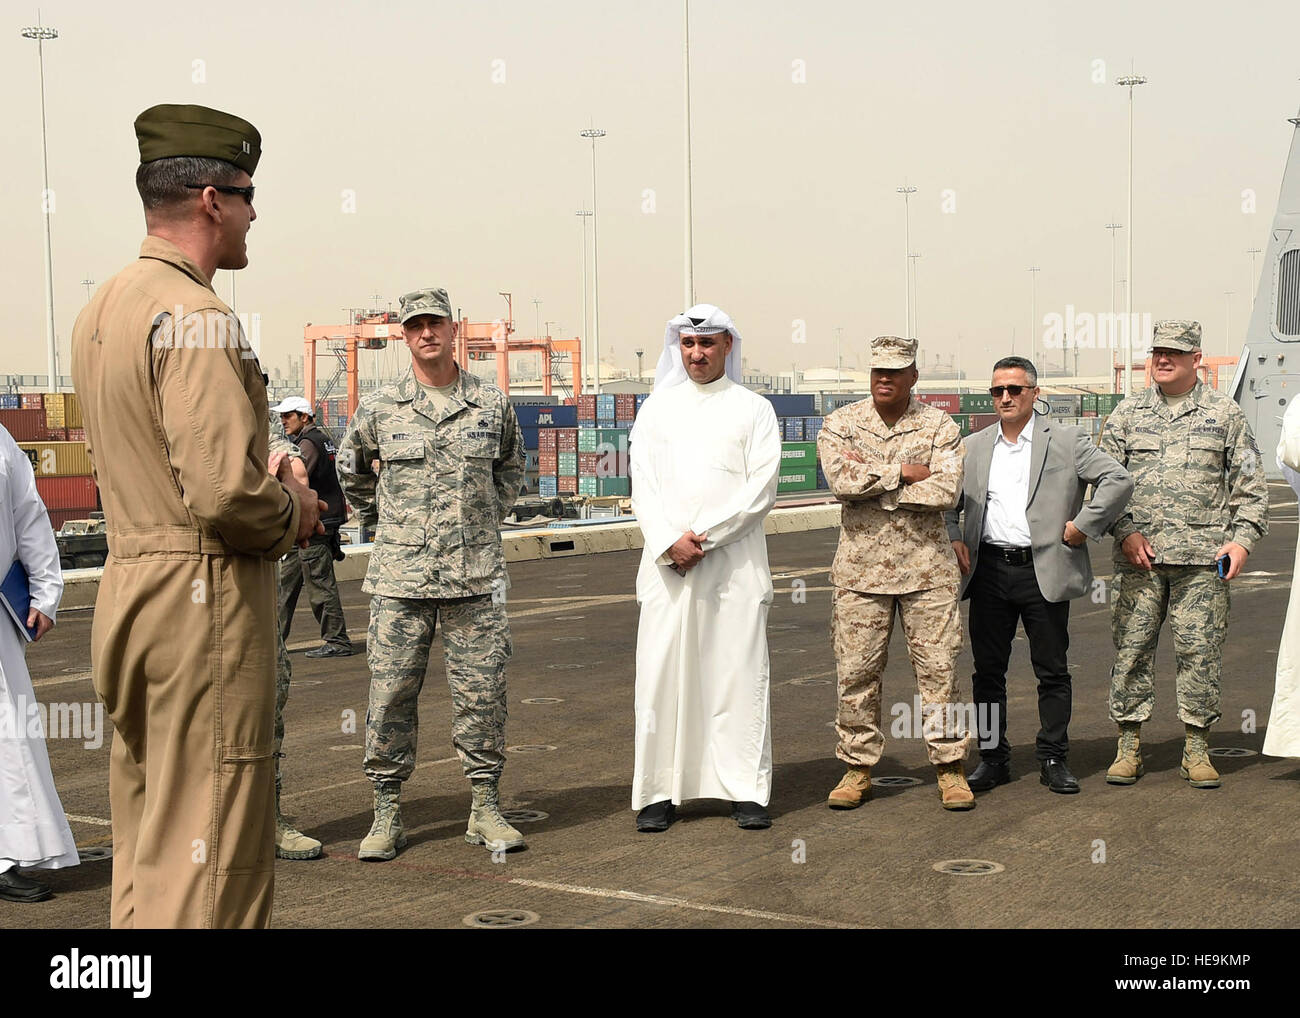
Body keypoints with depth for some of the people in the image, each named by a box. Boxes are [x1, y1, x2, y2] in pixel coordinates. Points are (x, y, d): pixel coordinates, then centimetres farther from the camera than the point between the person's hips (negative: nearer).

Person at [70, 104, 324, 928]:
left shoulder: (103, 310, 13)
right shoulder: (195, 318, -17)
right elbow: (226, 493, -25)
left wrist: (276, 497, 12)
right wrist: (293, 512, -4)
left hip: (127, 588, 10)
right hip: (205, 597, -10)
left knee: (147, 845, 17)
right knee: (210, 859, -4)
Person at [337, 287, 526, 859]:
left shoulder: (492, 404, 6)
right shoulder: (380, 408, 3)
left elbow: (511, 463, 26)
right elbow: (350, 467, 21)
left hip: (477, 576, 1)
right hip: (400, 578, -1)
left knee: (481, 694, 2)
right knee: (390, 695, 0)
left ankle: (485, 810, 12)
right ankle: (387, 814, 10)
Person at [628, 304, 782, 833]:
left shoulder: (753, 409, 7)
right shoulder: (657, 408, 13)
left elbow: (761, 489, -3)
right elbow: (643, 485, 5)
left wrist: (704, 537, -12)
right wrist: (669, 543, -11)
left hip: (735, 560, -1)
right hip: (666, 562, 2)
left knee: (739, 674, -1)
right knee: (661, 675, -1)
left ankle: (746, 791, 6)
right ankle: (659, 793, 5)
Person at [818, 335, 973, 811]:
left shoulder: (940, 426, 1)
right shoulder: (841, 424, 3)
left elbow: (946, 491, -14)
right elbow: (841, 480, -15)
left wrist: (872, 478, -12)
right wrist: (904, 472, -13)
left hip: (926, 566, -1)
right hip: (861, 568, 1)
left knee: (938, 668, 1)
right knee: (857, 672, 4)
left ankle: (950, 767, 12)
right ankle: (857, 769, 15)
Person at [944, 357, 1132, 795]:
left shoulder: (1066, 441, 1)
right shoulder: (972, 447, 12)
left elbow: (1119, 481, -4)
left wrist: (1083, 526, -8)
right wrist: (952, 538, 6)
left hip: (1043, 571, -3)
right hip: (988, 572, 3)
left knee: (1052, 671, 4)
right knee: (988, 670, 6)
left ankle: (1053, 759, 13)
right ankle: (993, 758, 16)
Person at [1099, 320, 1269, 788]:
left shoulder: (1225, 413, 8)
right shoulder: (1128, 413, 10)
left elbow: (1250, 483, 9)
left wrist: (1242, 538, -2)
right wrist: (1125, 532, -3)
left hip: (1202, 556, -1)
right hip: (1139, 555, 1)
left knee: (1200, 650, 0)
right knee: (1131, 648, 1)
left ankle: (1197, 748, 10)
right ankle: (1129, 744, 10)